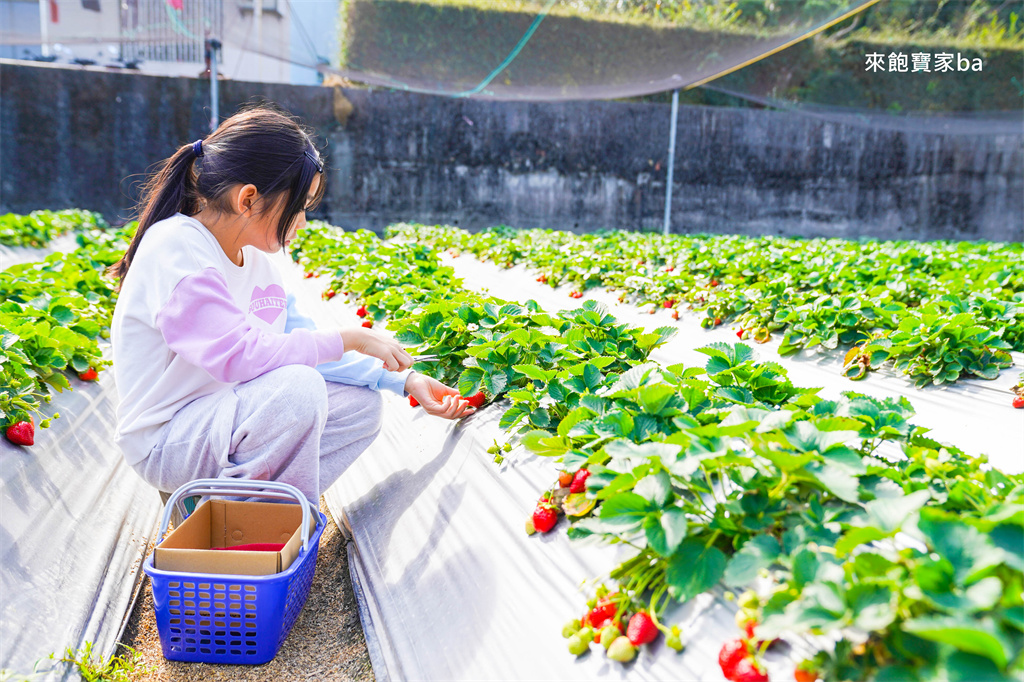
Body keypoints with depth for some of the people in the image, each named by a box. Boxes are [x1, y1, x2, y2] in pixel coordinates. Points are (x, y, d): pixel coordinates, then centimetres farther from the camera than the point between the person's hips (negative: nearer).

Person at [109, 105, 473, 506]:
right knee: (298, 386, -33)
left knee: (361, 404, 4)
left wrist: (404, 380, 1)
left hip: (230, 415, 9)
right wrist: (349, 339, -23)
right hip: (165, 441, -9)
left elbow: (307, 345, 7)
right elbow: (238, 355, -31)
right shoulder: (176, 250, -20)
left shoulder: (254, 257, 6)